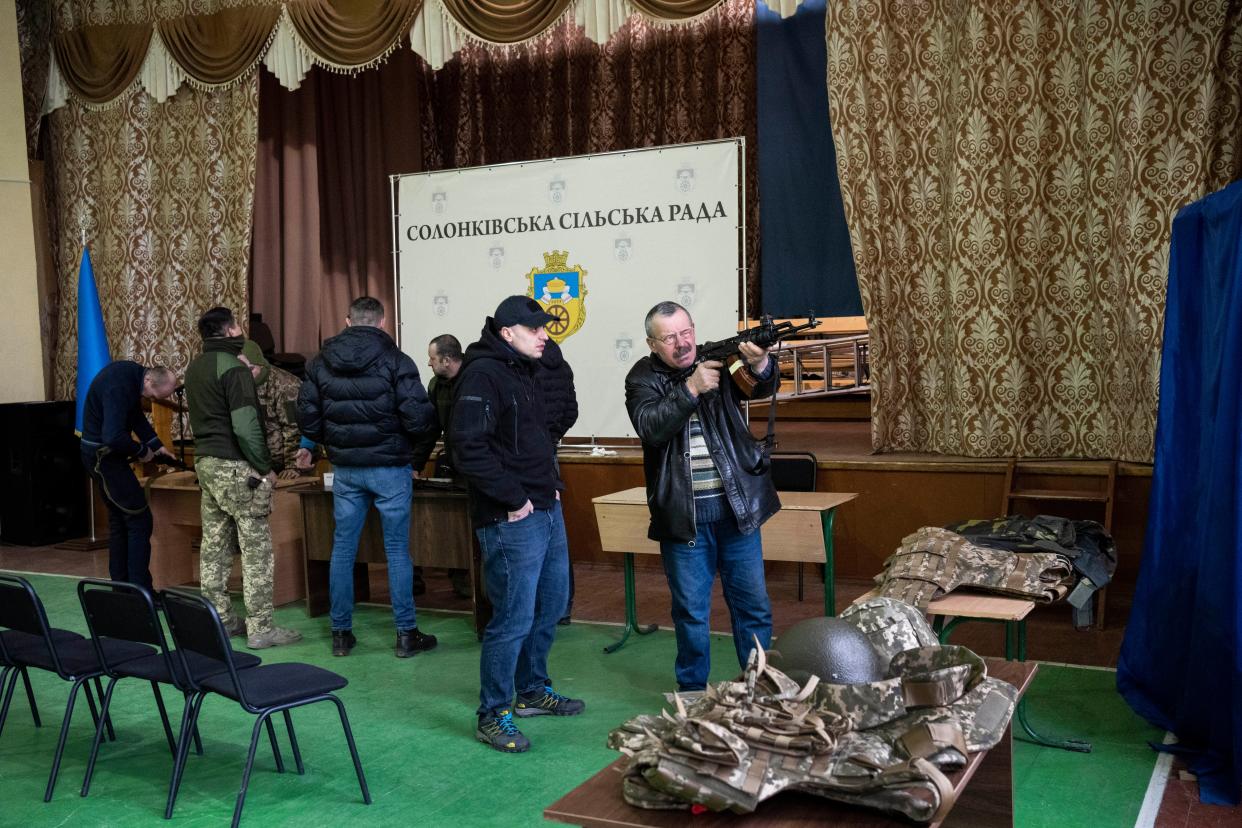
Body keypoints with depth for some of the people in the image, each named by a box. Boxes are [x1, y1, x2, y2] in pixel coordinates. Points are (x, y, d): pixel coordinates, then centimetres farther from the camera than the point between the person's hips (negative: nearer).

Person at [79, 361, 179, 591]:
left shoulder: (133, 373, 3)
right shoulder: (119, 387, -28)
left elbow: (136, 416, 15)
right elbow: (113, 437, -33)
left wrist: (156, 445, 7)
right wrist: (142, 451, -17)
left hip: (103, 453, 10)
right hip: (104, 455, -10)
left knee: (119, 521, 15)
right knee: (140, 521, -8)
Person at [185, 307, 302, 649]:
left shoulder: (194, 368, 12)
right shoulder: (233, 368, -14)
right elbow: (245, 427, -20)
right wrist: (265, 468, -11)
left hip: (204, 461, 9)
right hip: (235, 467, -9)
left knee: (214, 545, 12)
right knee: (257, 548, -4)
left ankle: (219, 619, 19)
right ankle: (260, 628, -2)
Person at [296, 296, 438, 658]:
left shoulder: (321, 363, 2)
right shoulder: (395, 360, -10)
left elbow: (307, 418, 2)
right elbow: (417, 417, -16)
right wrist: (430, 415, 6)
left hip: (345, 469, 3)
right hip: (389, 467, -3)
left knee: (343, 548, 12)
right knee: (397, 550, 4)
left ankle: (341, 633, 18)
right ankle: (406, 635, 10)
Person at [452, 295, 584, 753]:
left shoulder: (522, 372, 17)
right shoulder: (482, 374, -14)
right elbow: (469, 448, -22)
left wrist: (551, 483, 13)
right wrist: (514, 499, -19)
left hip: (547, 509, 10)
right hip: (512, 519, -10)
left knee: (550, 607, 18)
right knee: (514, 619, -4)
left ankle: (532, 690, 36)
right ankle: (492, 716, 11)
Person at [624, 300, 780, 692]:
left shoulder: (718, 361, 2)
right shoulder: (642, 378, -1)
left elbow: (764, 388, -14)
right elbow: (651, 428, -18)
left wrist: (760, 365, -37)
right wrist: (691, 389, -28)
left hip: (738, 508, 2)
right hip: (684, 515, -2)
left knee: (754, 606, 10)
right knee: (691, 613, 8)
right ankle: (693, 690, 24)